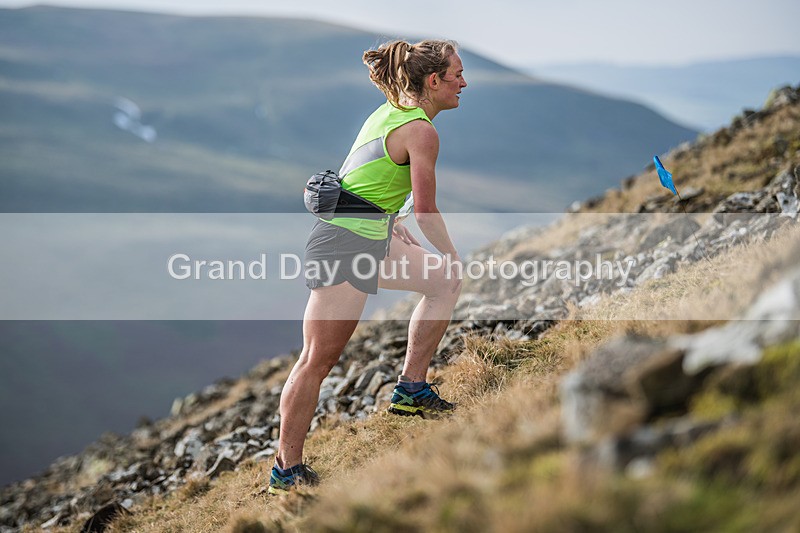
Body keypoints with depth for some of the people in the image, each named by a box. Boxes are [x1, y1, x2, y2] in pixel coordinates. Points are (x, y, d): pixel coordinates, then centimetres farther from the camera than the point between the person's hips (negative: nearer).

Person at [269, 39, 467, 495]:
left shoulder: (391, 112, 14)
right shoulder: (421, 131, -14)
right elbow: (426, 212, -11)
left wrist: (392, 225, 22)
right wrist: (453, 254, 5)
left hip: (369, 239, 10)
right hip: (347, 245, -10)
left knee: (446, 280, 18)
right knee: (319, 360, -4)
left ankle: (412, 388, 21)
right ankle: (287, 470, 3)